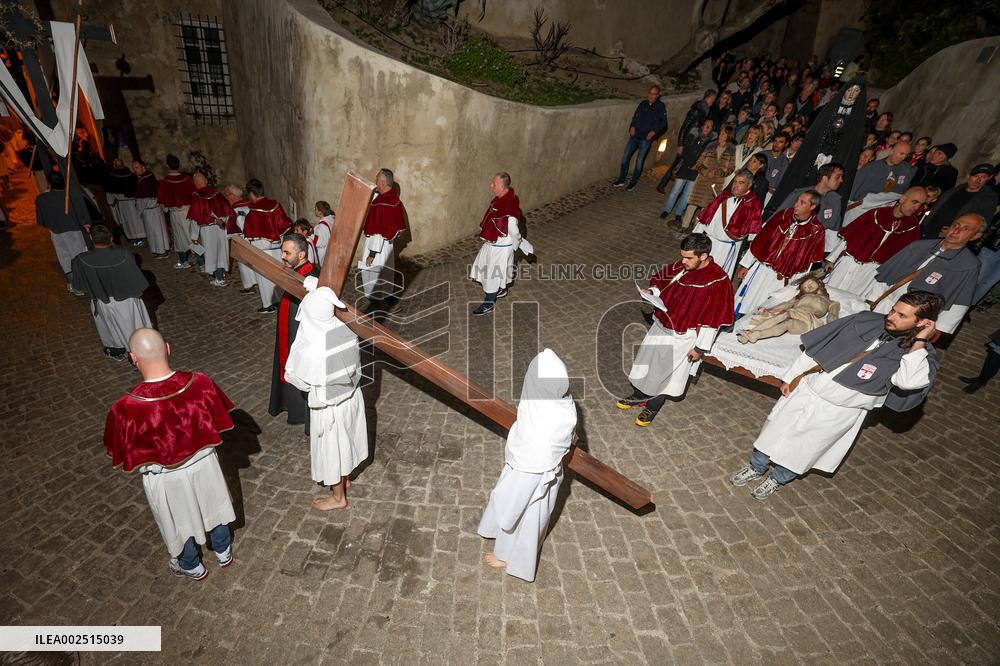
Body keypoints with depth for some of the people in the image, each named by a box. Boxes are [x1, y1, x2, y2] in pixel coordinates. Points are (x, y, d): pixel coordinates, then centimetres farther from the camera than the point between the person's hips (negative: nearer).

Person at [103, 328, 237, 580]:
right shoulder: (200, 383, -27)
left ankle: (191, 566, 53)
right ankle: (224, 552, 53)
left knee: (179, 521, 26)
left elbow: (120, 455, -13)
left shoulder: (126, 408, -32)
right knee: (212, 507, 29)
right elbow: (219, 424, -9)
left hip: (166, 477, -2)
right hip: (204, 464, 2)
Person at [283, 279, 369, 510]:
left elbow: (293, 376, -16)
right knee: (345, 439, 27)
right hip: (351, 396, 5)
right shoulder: (347, 331, -17)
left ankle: (338, 497, 38)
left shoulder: (310, 348, -32)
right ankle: (345, 477, 53)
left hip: (329, 406, -5)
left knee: (332, 447, 17)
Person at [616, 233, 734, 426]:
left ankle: (652, 407, 35)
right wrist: (652, 292, -12)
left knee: (666, 372, 11)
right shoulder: (680, 267, -9)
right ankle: (639, 395, 44)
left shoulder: (718, 281, -24)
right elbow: (662, 282, 10)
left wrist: (700, 347, -14)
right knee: (646, 361, 20)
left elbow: (713, 319, -18)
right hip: (661, 325, 6)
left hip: (683, 337, -6)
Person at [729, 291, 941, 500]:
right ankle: (757, 467, 39)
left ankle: (777, 479, 40)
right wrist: (790, 377, 3)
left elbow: (908, 381, -35)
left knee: (803, 447, 13)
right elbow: (815, 347, 1)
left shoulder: (921, 352, -11)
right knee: (775, 430, 15)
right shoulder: (867, 320, -5)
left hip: (839, 410, -3)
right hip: (805, 389, 3)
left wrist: (919, 341, -28)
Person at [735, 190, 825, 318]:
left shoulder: (816, 231, -7)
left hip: (780, 279, -2)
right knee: (743, 302, 8)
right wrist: (746, 265, 3)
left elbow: (806, 262, -2)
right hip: (760, 267, 2)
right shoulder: (783, 215, -2)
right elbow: (760, 240, 2)